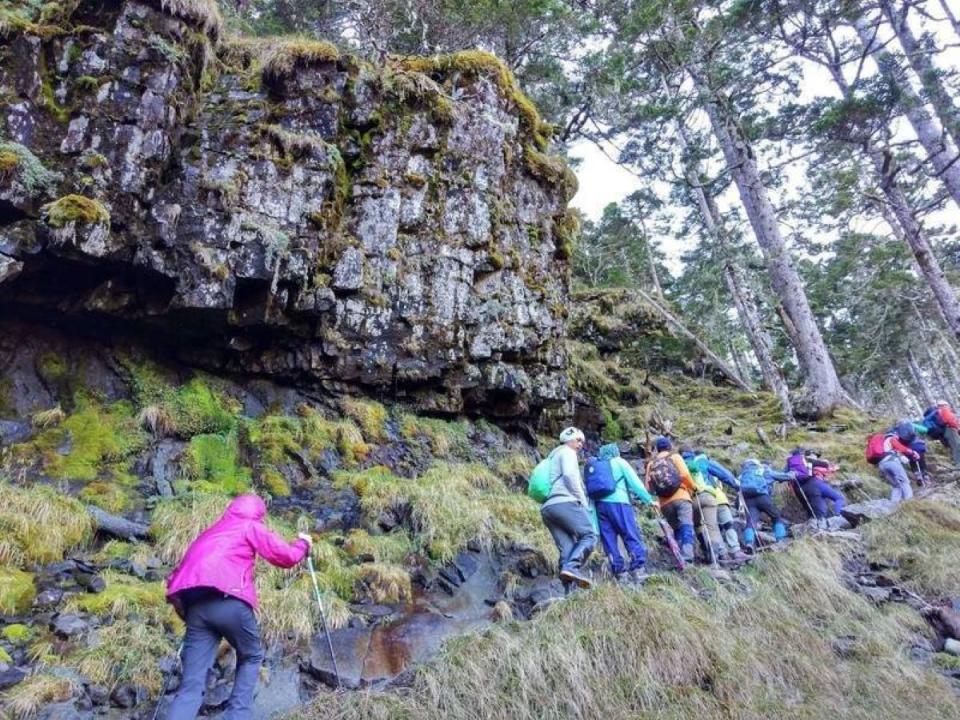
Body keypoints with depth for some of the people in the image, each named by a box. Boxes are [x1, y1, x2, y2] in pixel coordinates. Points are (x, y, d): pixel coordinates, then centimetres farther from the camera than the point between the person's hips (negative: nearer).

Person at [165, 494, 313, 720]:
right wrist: (303, 543, 33)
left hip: (194, 606, 5)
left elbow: (188, 568, 29)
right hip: (228, 601, -5)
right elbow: (287, 557, 13)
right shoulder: (251, 527, 16)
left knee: (191, 686, 2)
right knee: (251, 657, 20)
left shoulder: (210, 532, 33)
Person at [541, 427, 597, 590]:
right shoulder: (567, 452, 8)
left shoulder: (552, 457, 35)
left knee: (567, 549, 0)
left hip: (547, 507, 8)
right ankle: (572, 567, -28)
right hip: (564, 502, -8)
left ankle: (568, 591, -11)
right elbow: (570, 475, -10)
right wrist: (583, 500, -6)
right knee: (589, 535, -9)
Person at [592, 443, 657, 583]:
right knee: (632, 536, -2)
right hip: (618, 502, -4)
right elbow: (635, 482, 4)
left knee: (609, 540, 5)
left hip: (599, 504, 5)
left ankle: (620, 572, 2)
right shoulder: (619, 462, 13)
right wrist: (648, 500, 8)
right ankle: (637, 569, -12)